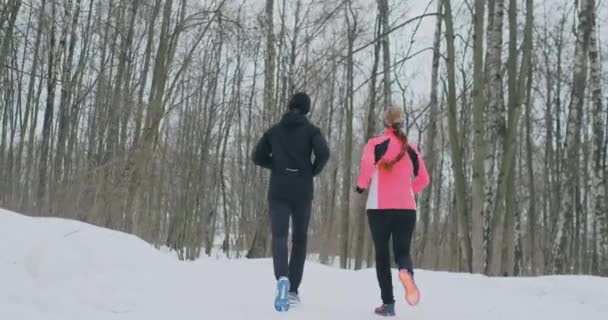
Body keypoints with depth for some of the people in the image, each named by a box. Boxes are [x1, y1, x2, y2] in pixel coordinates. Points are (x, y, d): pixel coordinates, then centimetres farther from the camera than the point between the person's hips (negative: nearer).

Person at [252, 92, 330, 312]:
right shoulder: (311, 130, 2)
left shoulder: (274, 130, 10)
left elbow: (258, 157, 11)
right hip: (302, 191, 0)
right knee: (299, 238, 12)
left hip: (278, 191, 1)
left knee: (279, 236, -7)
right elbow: (323, 153, -14)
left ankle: (282, 279, -34)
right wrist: (314, 171, 4)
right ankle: (293, 290, 12)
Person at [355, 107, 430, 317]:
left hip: (379, 207, -2)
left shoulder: (376, 144, 0)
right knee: (402, 251, 8)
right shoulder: (411, 149, 12)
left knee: (382, 253, 9)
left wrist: (361, 185, -3)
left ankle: (388, 303, 6)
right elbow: (423, 180, 16)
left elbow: (367, 164, -20)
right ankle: (406, 272, -28)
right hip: (407, 208, 2)